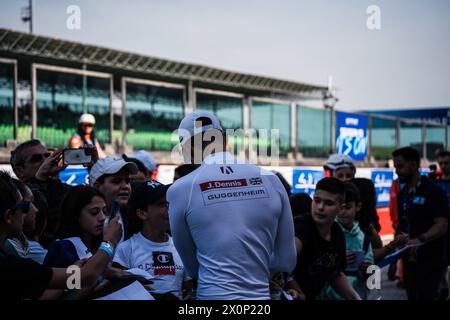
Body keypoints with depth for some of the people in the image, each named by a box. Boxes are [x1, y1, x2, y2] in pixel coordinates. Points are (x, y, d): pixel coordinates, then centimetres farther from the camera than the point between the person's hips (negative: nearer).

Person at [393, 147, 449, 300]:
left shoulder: (433, 191, -9)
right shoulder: (402, 194, 13)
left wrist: (420, 239, -32)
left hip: (431, 259, -7)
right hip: (410, 258, 7)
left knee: (425, 296, -13)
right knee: (412, 296, 9)